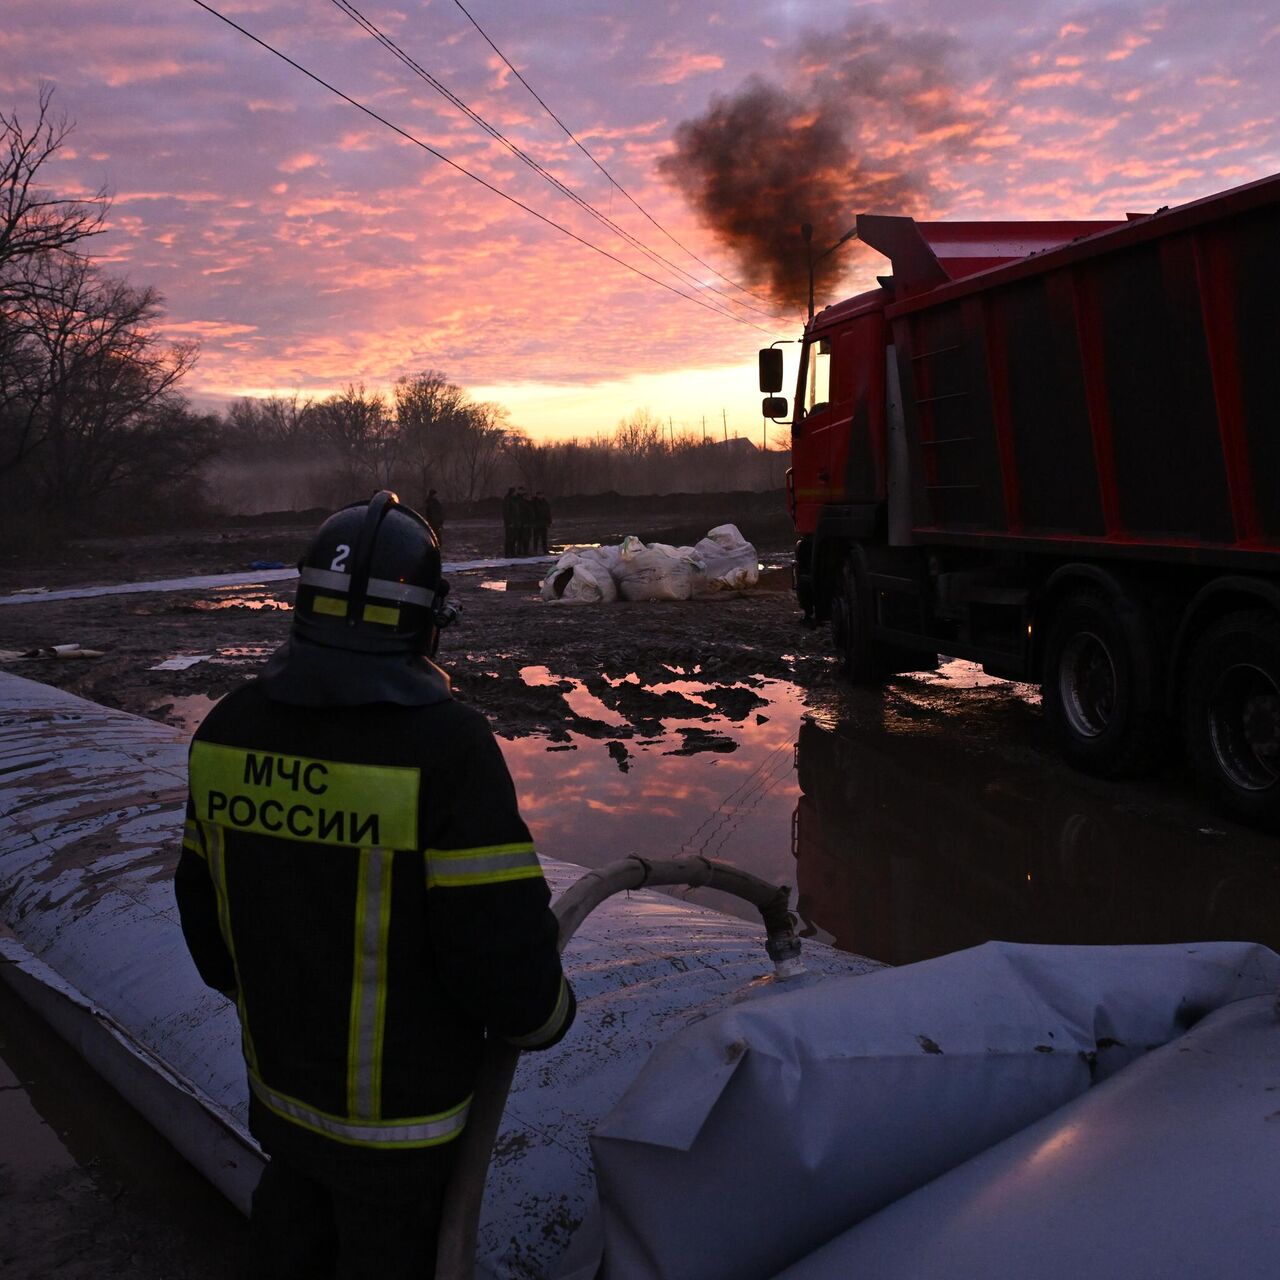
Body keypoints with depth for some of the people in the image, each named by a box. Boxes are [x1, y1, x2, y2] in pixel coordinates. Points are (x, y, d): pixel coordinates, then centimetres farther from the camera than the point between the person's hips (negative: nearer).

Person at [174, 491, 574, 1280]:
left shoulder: (232, 729, -8)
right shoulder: (445, 745, -27)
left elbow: (205, 901, 4)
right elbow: (501, 942, -25)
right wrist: (544, 1016, -3)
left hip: (280, 1074, 6)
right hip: (400, 1104, -5)